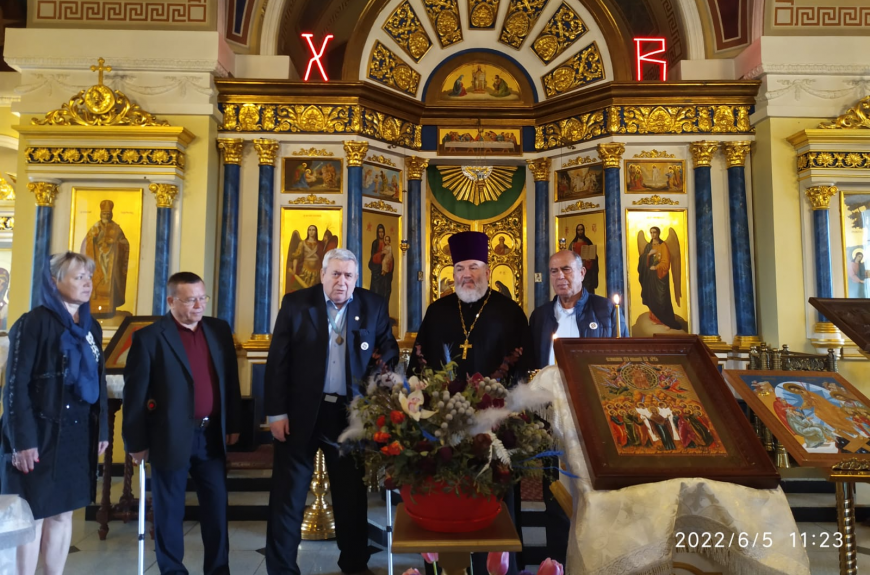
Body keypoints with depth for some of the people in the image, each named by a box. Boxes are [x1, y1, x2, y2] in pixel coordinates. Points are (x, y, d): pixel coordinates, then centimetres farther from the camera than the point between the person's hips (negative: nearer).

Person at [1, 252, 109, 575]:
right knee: (33, 517, 3)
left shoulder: (91, 328, 9)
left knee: (63, 514, 13)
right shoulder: (33, 323, -10)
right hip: (40, 435, -6)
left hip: (78, 435, 6)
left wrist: (102, 430, 10)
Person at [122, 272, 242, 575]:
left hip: (212, 435, 4)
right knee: (169, 511, 11)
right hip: (171, 437, -4)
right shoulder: (149, 337, -9)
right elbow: (135, 394, -6)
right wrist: (136, 442, -5)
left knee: (217, 507, 11)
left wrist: (233, 424, 10)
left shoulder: (219, 330, 5)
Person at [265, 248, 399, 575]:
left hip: (351, 414, 2)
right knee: (288, 495, 9)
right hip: (301, 412, -1)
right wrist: (276, 412, -8)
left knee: (352, 495, 15)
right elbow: (278, 361, -4)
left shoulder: (374, 306, 1)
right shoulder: (296, 303, -3)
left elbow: (389, 349, 8)